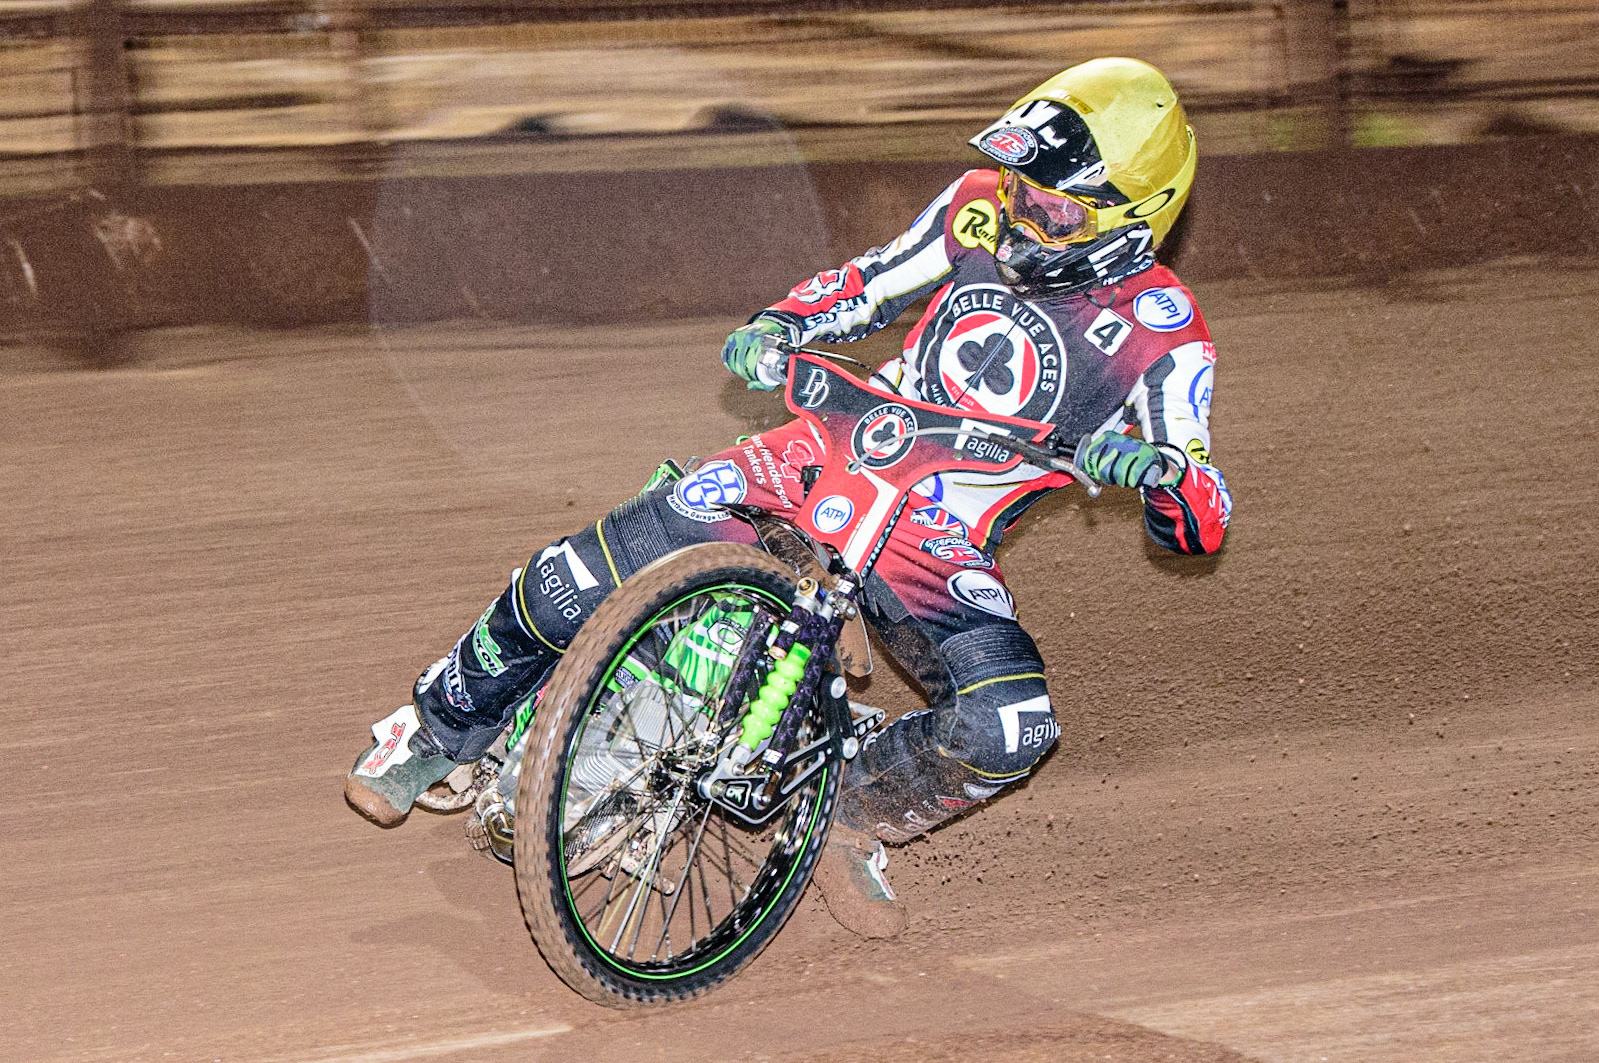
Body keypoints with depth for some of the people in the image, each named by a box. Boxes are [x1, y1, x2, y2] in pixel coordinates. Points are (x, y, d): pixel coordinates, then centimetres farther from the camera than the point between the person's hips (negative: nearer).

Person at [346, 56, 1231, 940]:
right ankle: (437, 733, 16)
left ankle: (858, 814, 3)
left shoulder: (1160, 333, -11)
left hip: (941, 548, -2)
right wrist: (775, 325, -4)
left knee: (1014, 727, -29)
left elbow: (1200, 527, -12)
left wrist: (1157, 466, -34)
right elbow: (869, 282, 16)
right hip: (827, 459, 2)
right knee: (569, 582, -12)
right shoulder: (982, 208, 0)